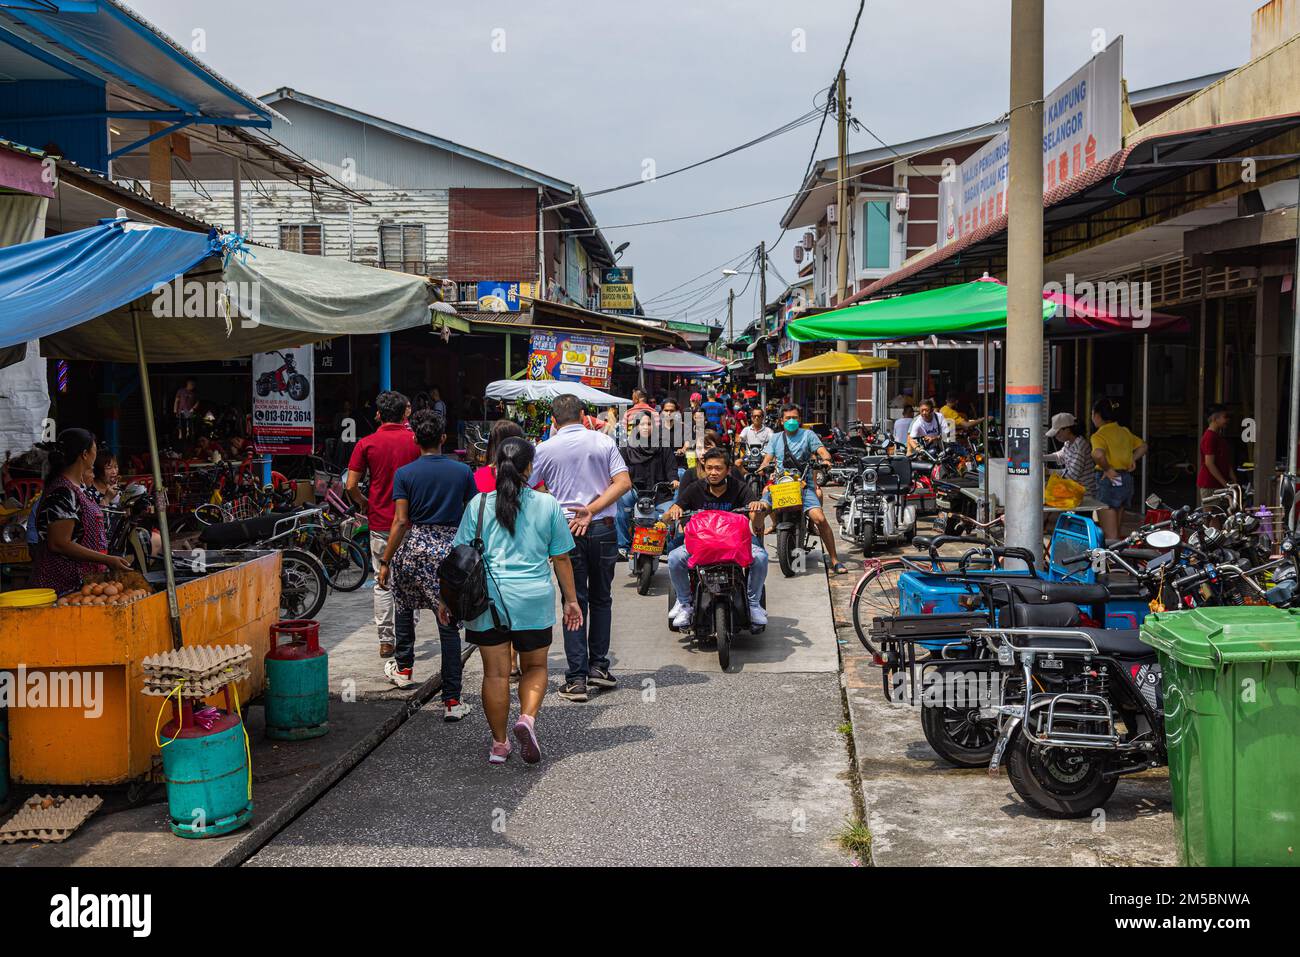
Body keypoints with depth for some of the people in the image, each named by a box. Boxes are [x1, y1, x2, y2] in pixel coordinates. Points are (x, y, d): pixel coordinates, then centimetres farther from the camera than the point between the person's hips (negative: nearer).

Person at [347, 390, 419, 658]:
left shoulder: (367, 443, -4)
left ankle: (386, 641, 10)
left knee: (382, 583, 8)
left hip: (380, 521, 0)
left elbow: (351, 486, -5)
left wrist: (366, 504, 13)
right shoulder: (415, 440, -4)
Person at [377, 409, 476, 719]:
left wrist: (385, 561, -1)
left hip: (415, 545, -1)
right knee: (449, 624, 2)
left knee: (403, 605, 27)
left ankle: (404, 667, 37)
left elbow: (401, 521, -7)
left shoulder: (405, 473, -3)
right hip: (451, 548, 1)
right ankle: (452, 700, 0)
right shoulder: (463, 471, 2)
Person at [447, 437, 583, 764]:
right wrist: (571, 599, 12)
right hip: (534, 601, 0)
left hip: (488, 599, 1)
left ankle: (499, 744, 14)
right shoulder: (547, 505, -1)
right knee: (535, 666, 16)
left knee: (496, 672, 7)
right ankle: (528, 718, -8)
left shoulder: (480, 503, 0)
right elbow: (561, 558, 3)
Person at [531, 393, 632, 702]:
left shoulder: (546, 449, 0)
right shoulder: (603, 442, 2)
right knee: (601, 599, 16)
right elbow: (624, 482, -6)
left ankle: (577, 678, 2)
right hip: (603, 529, 1)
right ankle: (598, 666, 17)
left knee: (575, 603, 4)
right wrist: (591, 510, -9)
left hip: (566, 529, -1)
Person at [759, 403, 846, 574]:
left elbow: (822, 450, -1)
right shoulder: (776, 438, 21)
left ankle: (834, 560, -11)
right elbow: (768, 459, 11)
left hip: (803, 485, -3)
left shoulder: (808, 435, 11)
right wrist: (760, 470, -11)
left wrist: (826, 459, -25)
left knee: (820, 518, -22)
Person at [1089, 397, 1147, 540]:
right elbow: (1143, 446, 23)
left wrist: (1106, 468, -18)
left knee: (1109, 534, -4)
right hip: (1127, 480, 8)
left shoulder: (1099, 435, -14)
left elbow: (1098, 455, -34)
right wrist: (1132, 459, 12)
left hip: (1110, 481, -8)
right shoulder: (1124, 432, 11)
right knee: (1116, 530, 18)